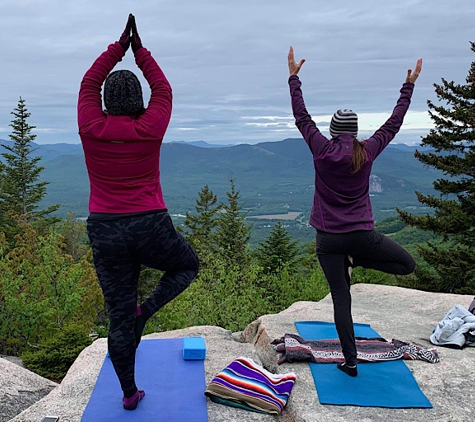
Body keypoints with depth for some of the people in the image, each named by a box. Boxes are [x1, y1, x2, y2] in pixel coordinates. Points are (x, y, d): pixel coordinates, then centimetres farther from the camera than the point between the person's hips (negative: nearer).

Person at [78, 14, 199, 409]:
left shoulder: (91, 128, -3)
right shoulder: (149, 128, -6)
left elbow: (89, 83, 13)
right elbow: (163, 89, 11)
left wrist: (119, 46, 15)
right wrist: (140, 51, 19)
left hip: (105, 232, 3)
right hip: (151, 228, -2)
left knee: (119, 318, 13)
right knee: (188, 264, 28)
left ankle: (129, 393, 23)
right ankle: (146, 309, 3)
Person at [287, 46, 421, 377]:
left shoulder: (322, 150, -6)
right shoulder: (367, 152, -3)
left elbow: (302, 117, 5)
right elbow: (394, 123, 9)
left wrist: (294, 78, 14)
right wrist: (409, 86, 20)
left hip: (328, 238, 1)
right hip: (361, 234, -1)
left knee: (341, 300, 6)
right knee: (408, 264, 20)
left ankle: (350, 361, 8)